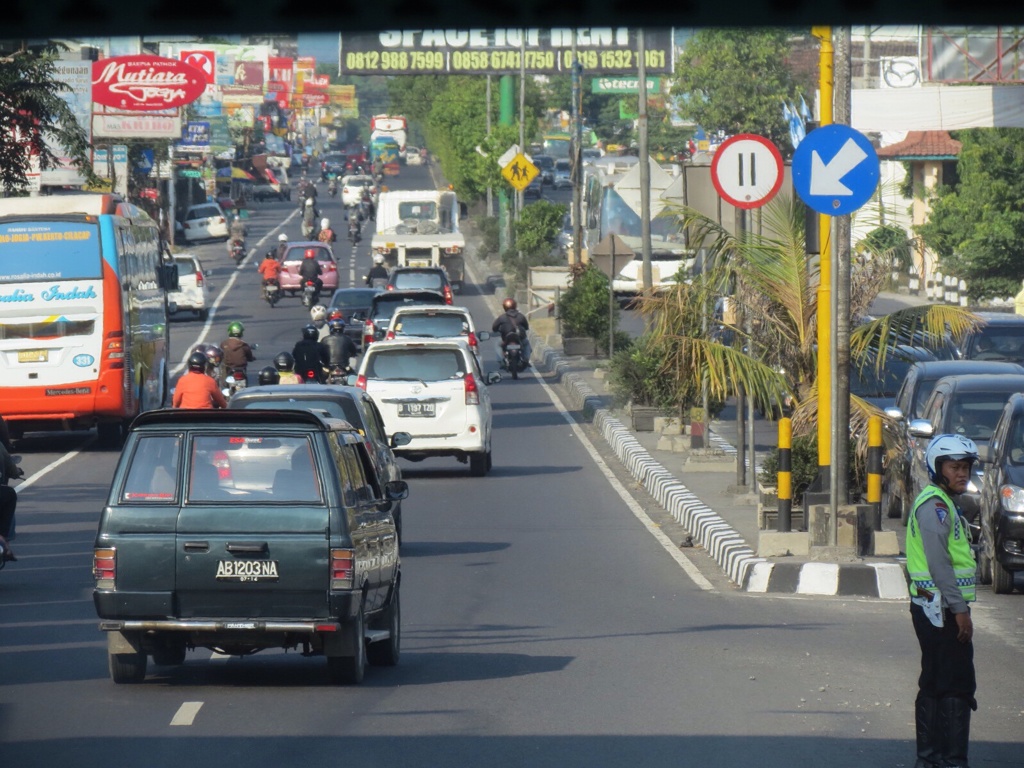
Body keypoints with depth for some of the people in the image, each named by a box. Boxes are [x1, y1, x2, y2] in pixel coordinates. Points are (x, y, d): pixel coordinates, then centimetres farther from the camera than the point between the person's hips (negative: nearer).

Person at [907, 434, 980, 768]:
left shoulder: (944, 503, 19)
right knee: (957, 688, -10)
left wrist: (958, 607, 20)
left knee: (935, 685, 13)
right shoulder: (935, 505, -14)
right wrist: (960, 609, -22)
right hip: (941, 609, -11)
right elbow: (939, 561, -21)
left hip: (934, 611, 11)